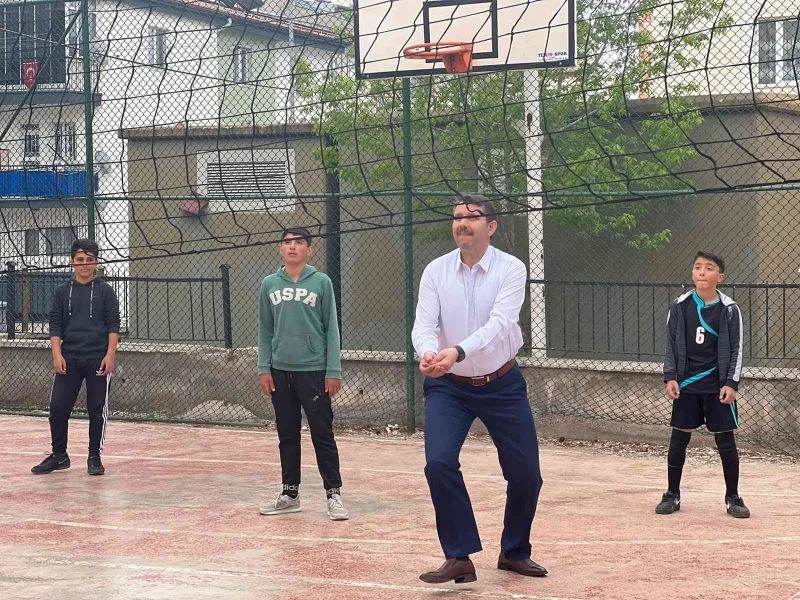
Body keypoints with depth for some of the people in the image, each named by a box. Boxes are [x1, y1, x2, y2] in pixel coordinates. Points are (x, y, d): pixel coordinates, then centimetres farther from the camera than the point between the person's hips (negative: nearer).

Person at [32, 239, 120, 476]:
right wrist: (57, 354, -6)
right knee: (58, 406, -2)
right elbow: (55, 325, 7)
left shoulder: (105, 291, 3)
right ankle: (59, 456, 12)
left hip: (98, 359, -2)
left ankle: (94, 457, 13)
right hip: (69, 358, 2)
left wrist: (110, 354, -11)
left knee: (97, 409, 1)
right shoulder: (62, 292, 8)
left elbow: (113, 325, -1)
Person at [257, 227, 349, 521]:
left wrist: (333, 371, -6)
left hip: (314, 370, -3)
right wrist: (264, 369, 4)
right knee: (287, 436, 11)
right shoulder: (269, 285, 7)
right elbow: (265, 330, 11)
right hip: (281, 371, 3)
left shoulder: (321, 282, -1)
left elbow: (331, 329, -1)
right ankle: (290, 494, 20)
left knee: (322, 435, -2)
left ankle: (334, 494, 4)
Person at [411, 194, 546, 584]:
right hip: (448, 388, 0)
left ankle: (515, 552, 29)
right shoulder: (436, 271, -4)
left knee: (525, 473, 4)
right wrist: (428, 353, -37)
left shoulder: (511, 270, -11)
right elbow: (424, 325, -13)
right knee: (439, 463, -19)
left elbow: (498, 324, -25)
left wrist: (457, 352, -43)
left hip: (502, 386, 0)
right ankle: (458, 558, -8)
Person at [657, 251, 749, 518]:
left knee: (725, 439, 1)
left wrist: (731, 383, -9)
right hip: (686, 385, 2)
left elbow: (736, 349, -2)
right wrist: (670, 377, -4)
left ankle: (733, 498, 12)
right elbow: (671, 345, 5)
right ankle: (672, 495, 15)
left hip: (718, 386, -2)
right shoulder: (680, 306, 0)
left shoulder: (729, 309, -4)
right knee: (679, 437, 4)